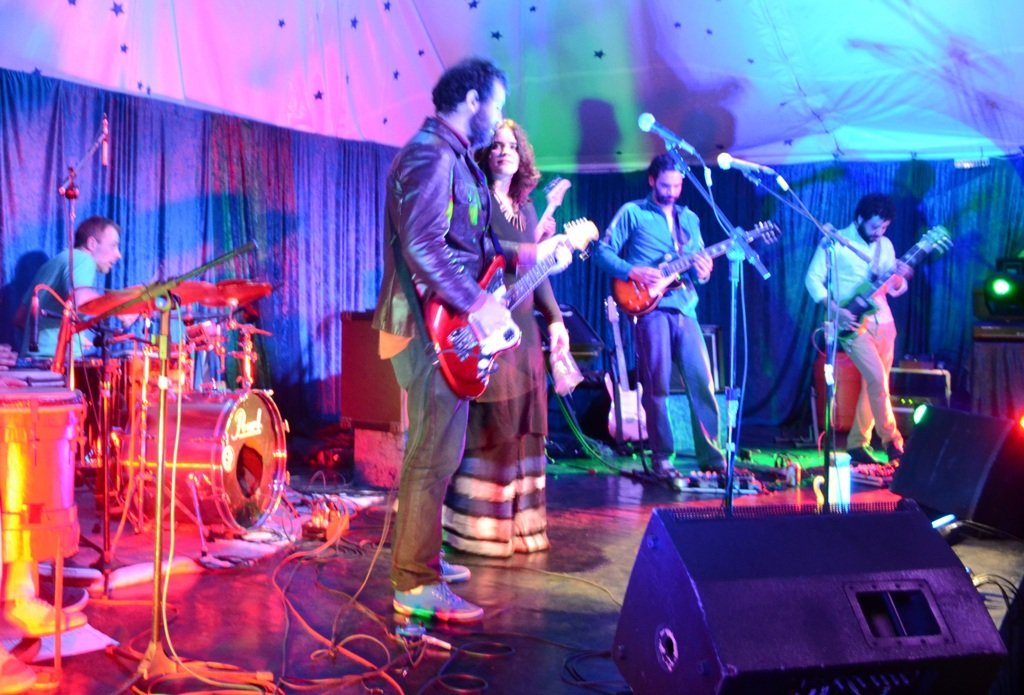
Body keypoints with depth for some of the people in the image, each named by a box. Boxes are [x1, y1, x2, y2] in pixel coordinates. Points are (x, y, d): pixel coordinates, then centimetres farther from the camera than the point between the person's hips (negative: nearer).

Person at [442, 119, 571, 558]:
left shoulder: (526, 208, 19)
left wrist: (554, 318, 14)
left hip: (524, 328, 8)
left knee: (523, 426, 9)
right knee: (491, 426, -7)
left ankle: (519, 521, 18)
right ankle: (481, 528, 2)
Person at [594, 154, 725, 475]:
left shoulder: (689, 218, 20)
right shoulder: (632, 213, 5)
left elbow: (699, 261, 19)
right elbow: (603, 251, -1)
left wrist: (702, 271, -4)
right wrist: (632, 272, -14)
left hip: (685, 308, 5)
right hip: (650, 307, -4)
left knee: (702, 382, -1)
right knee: (657, 385, -4)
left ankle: (710, 455, 6)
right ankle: (662, 457, 5)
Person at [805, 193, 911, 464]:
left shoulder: (885, 245, 11)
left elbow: (892, 288, 14)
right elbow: (813, 278, -9)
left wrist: (900, 278, -11)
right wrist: (836, 310, -19)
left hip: (883, 321, 6)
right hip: (853, 323, -6)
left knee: (874, 383, 7)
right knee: (878, 379, -15)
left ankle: (857, 444, 16)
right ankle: (892, 441, -4)